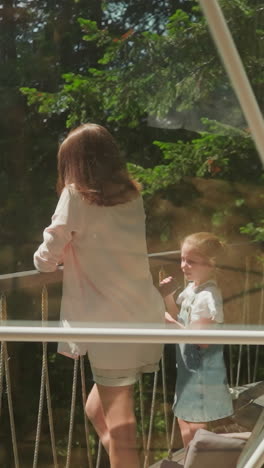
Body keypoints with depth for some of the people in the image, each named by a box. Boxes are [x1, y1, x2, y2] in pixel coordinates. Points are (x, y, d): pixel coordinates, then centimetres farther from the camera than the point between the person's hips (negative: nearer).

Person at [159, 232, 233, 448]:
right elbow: (180, 320, 15)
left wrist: (172, 324, -25)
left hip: (202, 372, -10)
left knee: (195, 426, 1)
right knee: (184, 420, 23)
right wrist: (169, 296, 1)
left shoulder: (208, 296, -24)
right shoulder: (192, 288, 5)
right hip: (189, 367, 10)